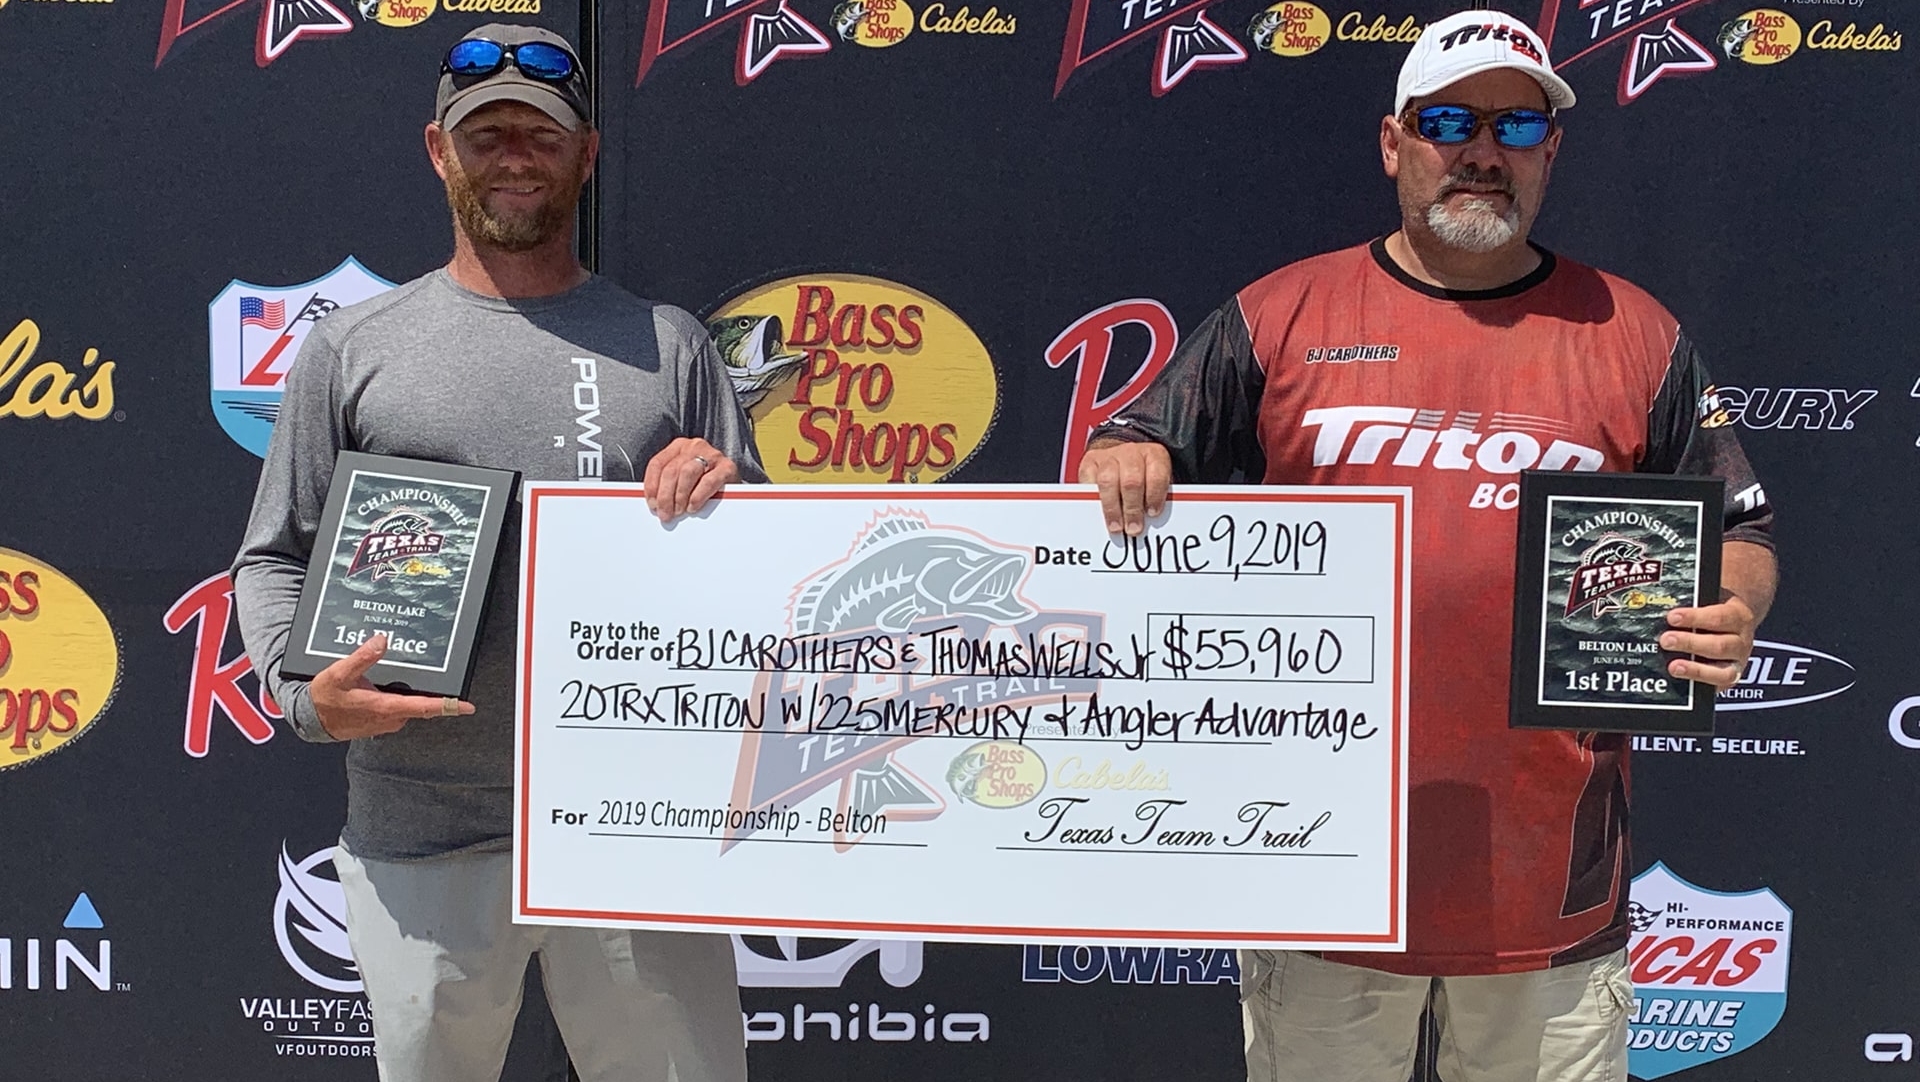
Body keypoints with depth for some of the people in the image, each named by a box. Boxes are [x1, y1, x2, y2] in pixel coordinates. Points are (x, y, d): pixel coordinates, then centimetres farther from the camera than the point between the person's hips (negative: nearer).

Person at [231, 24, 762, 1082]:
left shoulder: (666, 343, 9)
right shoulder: (351, 347, 7)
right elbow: (274, 558, 9)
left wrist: (724, 497, -11)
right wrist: (306, 694, -9)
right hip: (419, 834, 0)